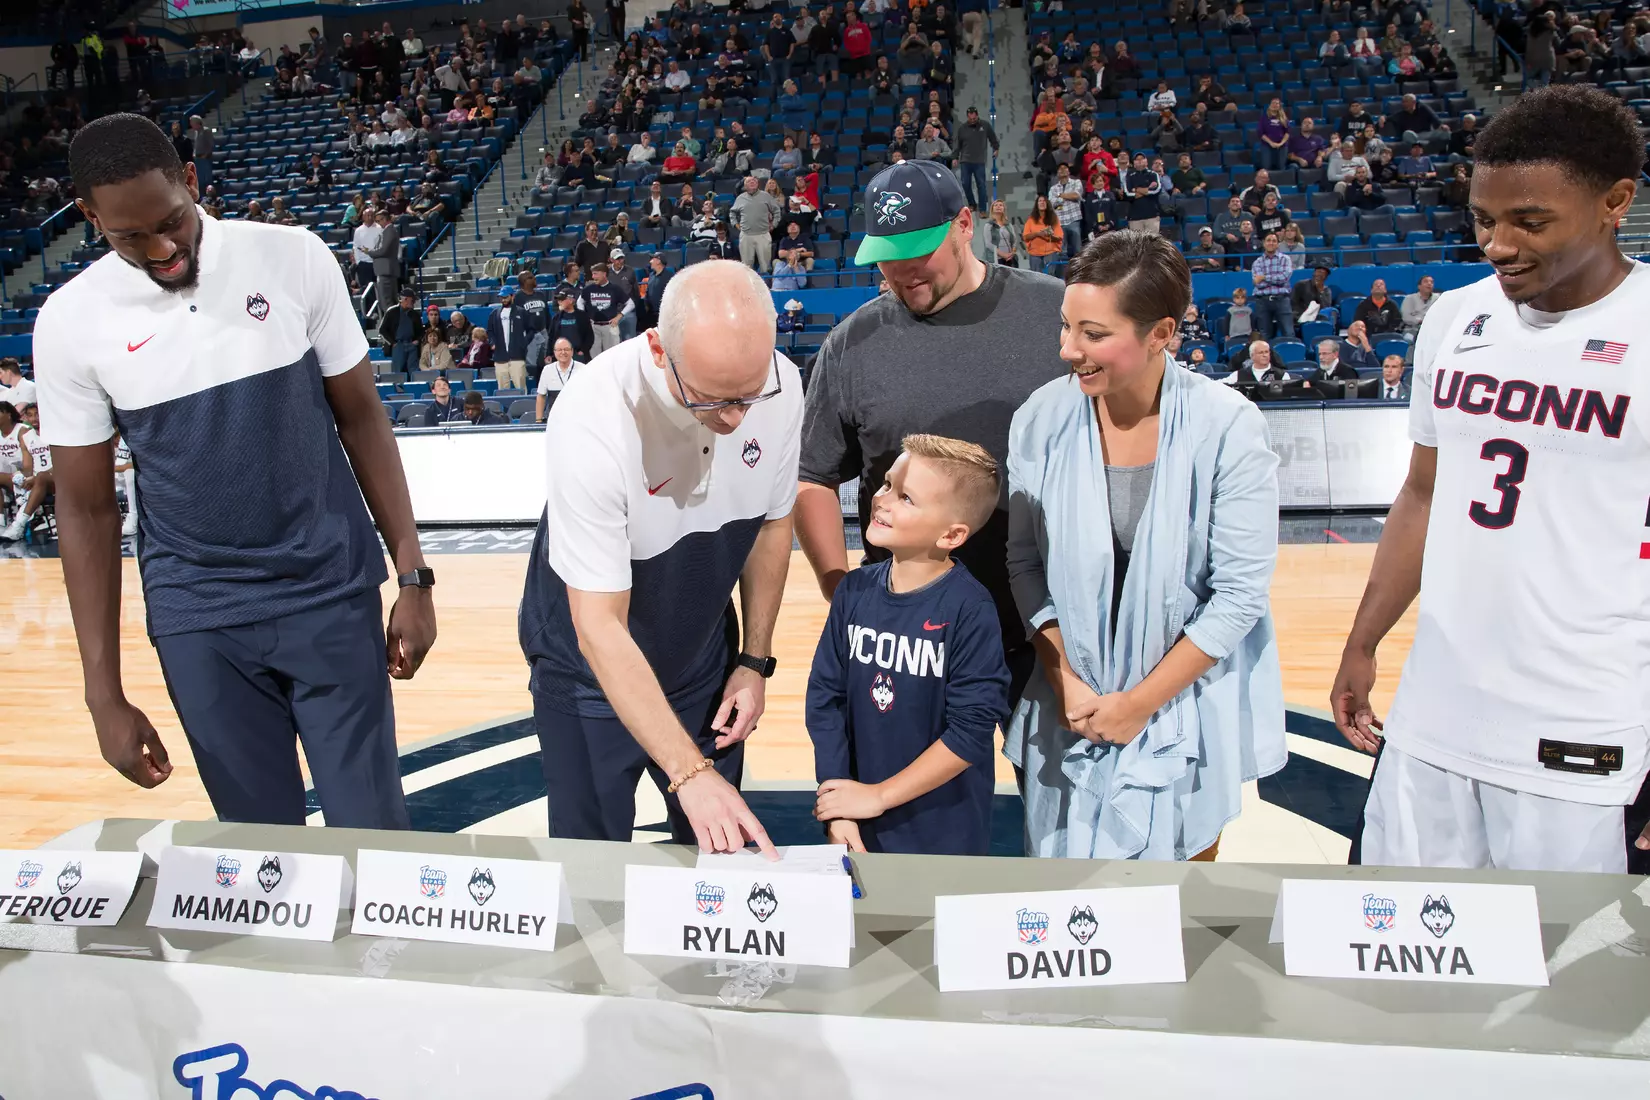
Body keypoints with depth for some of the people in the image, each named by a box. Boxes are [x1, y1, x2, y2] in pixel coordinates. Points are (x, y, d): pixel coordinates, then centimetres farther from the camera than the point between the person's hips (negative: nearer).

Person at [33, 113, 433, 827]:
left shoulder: (294, 258, -6)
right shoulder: (70, 324, -4)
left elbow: (360, 418, 2)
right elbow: (86, 509, 2)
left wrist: (413, 577, -2)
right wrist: (104, 694, 1)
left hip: (332, 594, -1)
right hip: (198, 620, 1)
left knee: (372, 832, 3)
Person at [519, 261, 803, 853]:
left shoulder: (779, 384, -18)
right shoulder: (591, 421, -33)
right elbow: (599, 626, -30)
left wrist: (755, 661, 3)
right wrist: (688, 774, -35)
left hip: (704, 659, 4)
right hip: (595, 666, -4)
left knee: (722, 845, 15)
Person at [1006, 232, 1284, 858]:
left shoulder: (1228, 426, -14)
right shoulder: (1042, 418, -7)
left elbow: (1241, 591, -12)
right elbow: (1023, 561, -1)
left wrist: (1141, 702, -11)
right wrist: (1064, 679, -9)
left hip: (1187, 708, -1)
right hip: (1068, 708, 2)